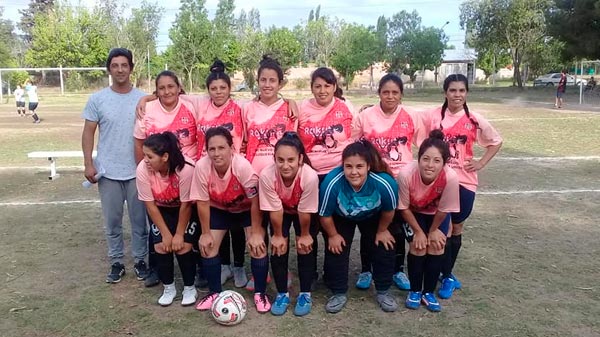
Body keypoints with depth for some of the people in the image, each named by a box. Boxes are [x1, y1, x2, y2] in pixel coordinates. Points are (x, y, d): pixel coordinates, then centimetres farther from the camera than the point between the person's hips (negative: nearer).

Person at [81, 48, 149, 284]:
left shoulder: (142, 99, -1)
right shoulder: (97, 99, 0)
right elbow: (88, 133, 3)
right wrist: (88, 163, -6)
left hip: (137, 171, 0)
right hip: (108, 172, 1)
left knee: (139, 219, 9)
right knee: (112, 221, 10)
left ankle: (140, 260, 24)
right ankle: (116, 262, 25)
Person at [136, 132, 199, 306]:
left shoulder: (186, 168, -37)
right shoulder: (143, 169, -27)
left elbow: (186, 205, -24)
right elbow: (150, 205, -16)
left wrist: (179, 234, -15)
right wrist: (166, 234, -13)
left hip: (187, 210, -3)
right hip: (161, 211, 3)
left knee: (183, 246, -13)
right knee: (161, 246, -9)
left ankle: (190, 288, 11)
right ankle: (168, 288, 14)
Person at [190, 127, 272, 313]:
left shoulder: (243, 166, -37)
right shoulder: (202, 167, -30)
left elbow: (255, 201, -26)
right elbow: (202, 201, -17)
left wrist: (255, 233, -20)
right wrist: (206, 233, -11)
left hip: (246, 208, -2)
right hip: (218, 209, 3)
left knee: (257, 246, -14)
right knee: (207, 246, -5)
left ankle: (260, 293, 7)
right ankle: (214, 292, 16)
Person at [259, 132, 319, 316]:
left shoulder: (310, 176, -41)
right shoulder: (267, 175, -38)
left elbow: (305, 212, -26)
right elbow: (275, 210, -24)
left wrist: (304, 235, -12)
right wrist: (278, 235, -11)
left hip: (304, 214, -1)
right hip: (280, 213, 1)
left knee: (305, 248, -6)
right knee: (278, 248, -5)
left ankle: (305, 294, 14)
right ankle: (282, 293, 14)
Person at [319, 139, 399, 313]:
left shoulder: (385, 183, -41)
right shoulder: (332, 182, -43)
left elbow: (389, 210, -16)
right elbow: (325, 214, -22)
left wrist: (381, 231, -1)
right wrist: (332, 235, -8)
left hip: (373, 217, 1)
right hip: (340, 218, -1)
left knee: (384, 248, -1)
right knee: (336, 250, -4)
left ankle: (383, 291, 21)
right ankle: (339, 293, 17)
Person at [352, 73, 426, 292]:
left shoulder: (412, 117, -3)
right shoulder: (365, 116, -5)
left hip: (401, 180, 1)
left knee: (398, 227, 12)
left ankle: (398, 270, 28)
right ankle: (365, 270, 24)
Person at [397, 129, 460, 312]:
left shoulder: (450, 178, -39)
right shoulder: (406, 174, -40)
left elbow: (443, 210, -20)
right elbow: (404, 207, -20)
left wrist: (433, 230, -5)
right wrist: (418, 231, -11)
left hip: (437, 214, 1)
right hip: (413, 212, -1)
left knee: (436, 246, -7)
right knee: (418, 246, -10)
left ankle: (429, 293, 13)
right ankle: (415, 291, 11)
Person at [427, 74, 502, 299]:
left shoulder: (475, 120, -2)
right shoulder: (433, 116, -4)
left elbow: (496, 142, 11)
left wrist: (481, 163, 1)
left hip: (464, 180, 2)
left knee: (457, 227, 12)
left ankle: (447, 272, 29)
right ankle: (447, 277, 15)